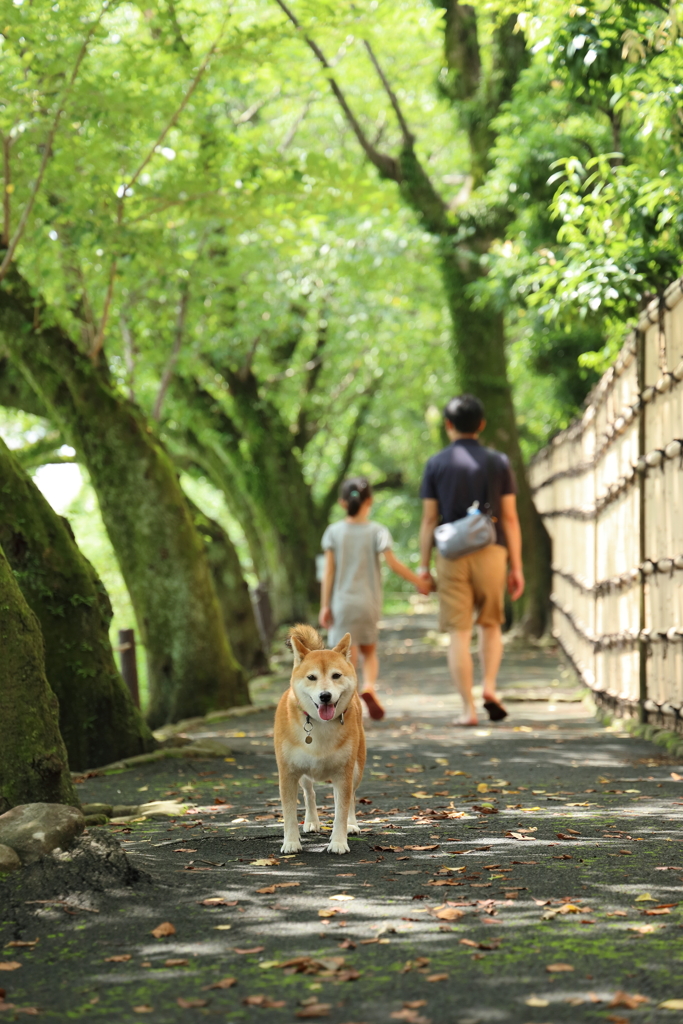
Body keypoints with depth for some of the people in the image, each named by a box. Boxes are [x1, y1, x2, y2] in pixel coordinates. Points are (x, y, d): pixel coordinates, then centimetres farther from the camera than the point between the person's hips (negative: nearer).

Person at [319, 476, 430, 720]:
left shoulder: (334, 532, 0)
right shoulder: (377, 532, -3)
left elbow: (328, 570, -2)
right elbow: (393, 563, -9)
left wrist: (325, 605, 0)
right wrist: (418, 581, 2)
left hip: (342, 602, 0)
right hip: (369, 602, 0)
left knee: (348, 654, -1)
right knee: (369, 650, 18)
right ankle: (369, 686, -8)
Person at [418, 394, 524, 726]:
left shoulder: (436, 464, 3)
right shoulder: (498, 462, 4)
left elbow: (429, 519, 1)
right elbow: (510, 518, 2)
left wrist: (424, 566, 6)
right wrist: (516, 567, 5)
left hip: (452, 554, -1)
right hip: (491, 551, 1)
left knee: (459, 633, 1)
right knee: (490, 624, 19)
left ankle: (468, 708, -2)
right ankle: (489, 687, 0)